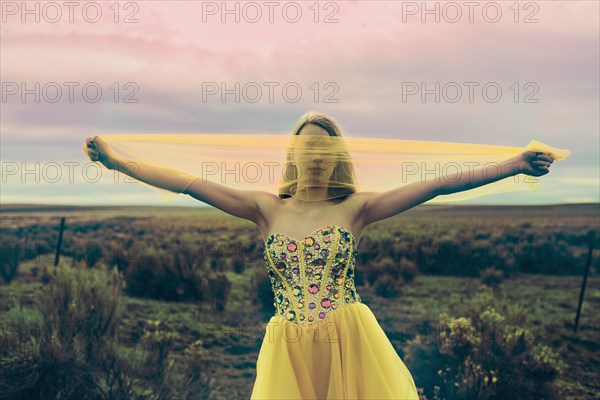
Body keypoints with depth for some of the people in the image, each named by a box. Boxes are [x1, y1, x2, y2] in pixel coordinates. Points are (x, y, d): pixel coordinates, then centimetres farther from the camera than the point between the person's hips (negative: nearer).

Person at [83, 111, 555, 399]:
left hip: (350, 343, -1)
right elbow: (190, 184, -1)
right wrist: (117, 161, -4)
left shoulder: (356, 209, -1)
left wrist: (513, 166, -14)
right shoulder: (267, 208, 3)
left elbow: (436, 185, -9)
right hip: (288, 349, 1)